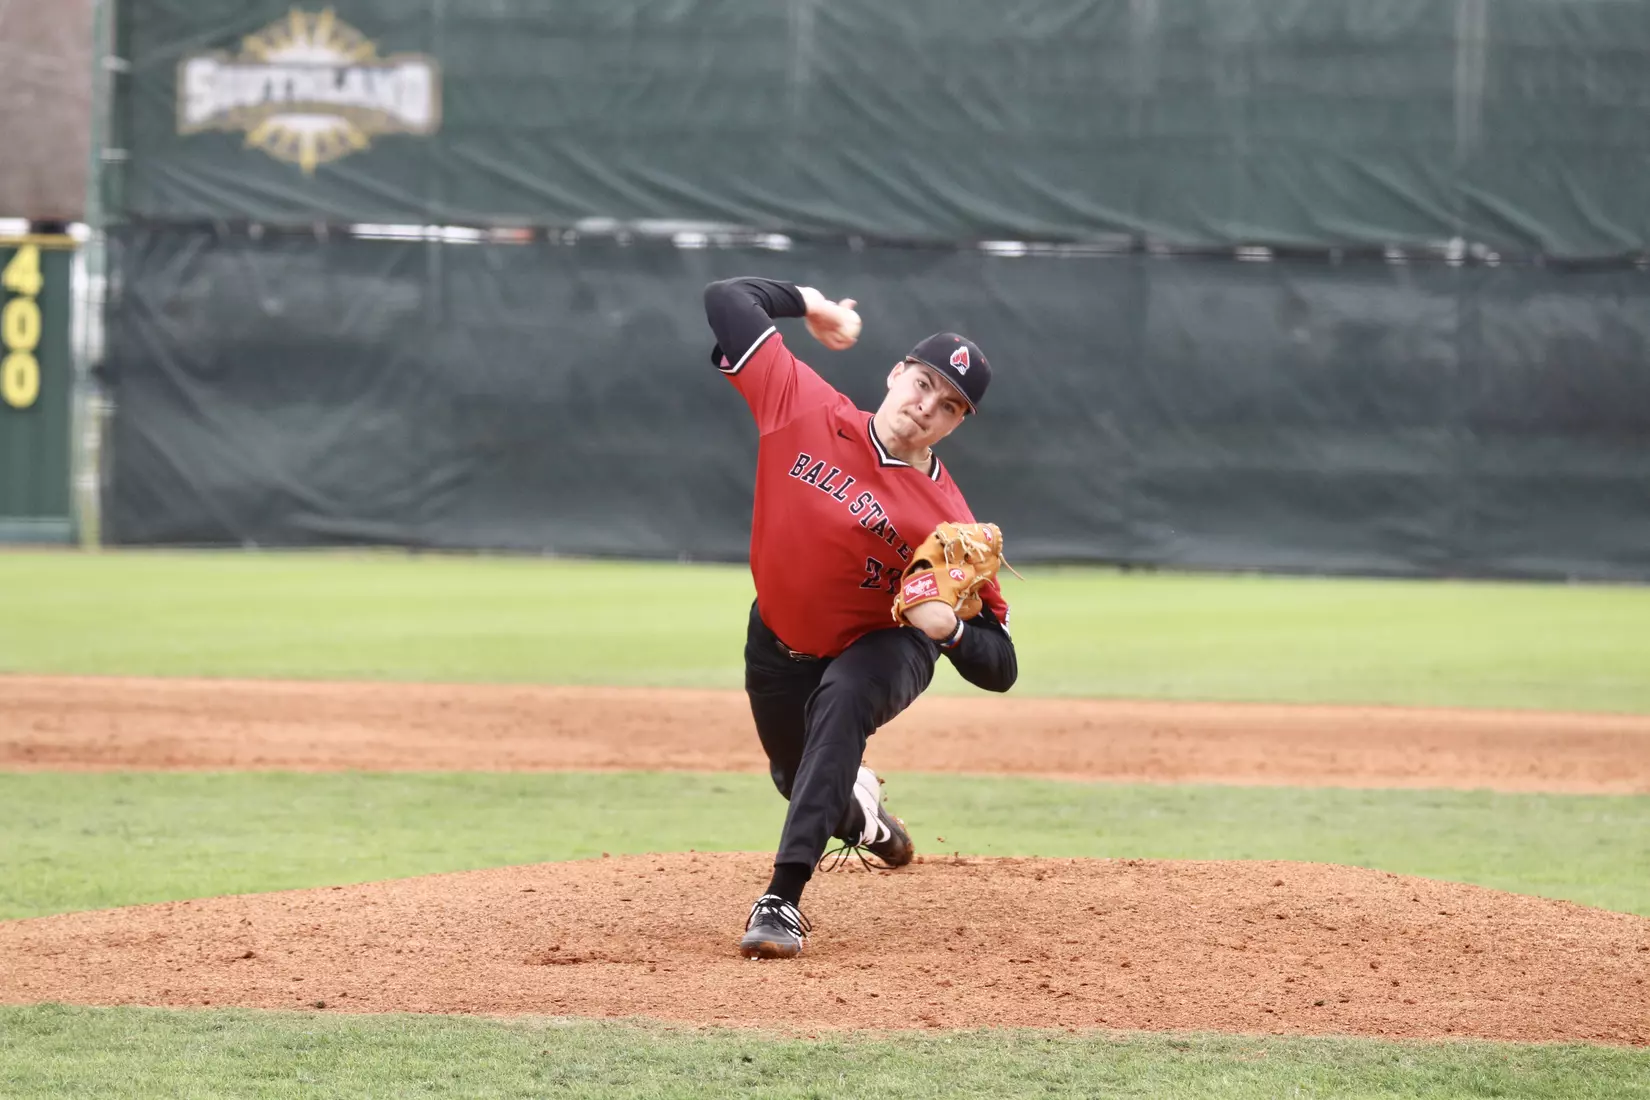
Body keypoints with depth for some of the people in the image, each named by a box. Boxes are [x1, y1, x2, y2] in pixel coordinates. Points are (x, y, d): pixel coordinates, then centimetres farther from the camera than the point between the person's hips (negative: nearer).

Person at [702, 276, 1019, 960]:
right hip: (780, 645, 4)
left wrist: (949, 628, -43)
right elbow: (725, 299, -13)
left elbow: (1000, 668, -24)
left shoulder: (947, 522, -26)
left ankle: (784, 897, -42)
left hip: (885, 649, -4)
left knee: (842, 696, -37)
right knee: (797, 777, 20)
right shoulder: (806, 409, -21)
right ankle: (863, 818, 61)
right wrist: (809, 303, -3)